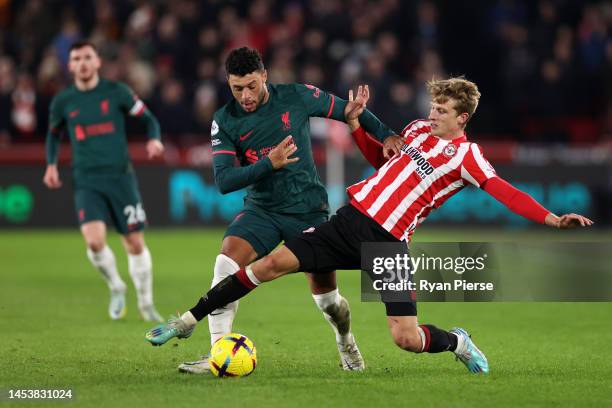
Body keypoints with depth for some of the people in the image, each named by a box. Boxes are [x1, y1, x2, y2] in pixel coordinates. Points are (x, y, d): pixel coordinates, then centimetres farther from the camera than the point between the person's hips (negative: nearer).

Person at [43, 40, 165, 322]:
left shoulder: (116, 92, 0)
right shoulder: (63, 102, 5)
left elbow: (148, 118, 8)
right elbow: (53, 134, 22)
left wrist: (154, 139, -12)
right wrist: (51, 164, 8)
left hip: (120, 177, 0)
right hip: (86, 182, 0)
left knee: (135, 244, 2)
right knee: (94, 241, -20)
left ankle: (146, 305, 22)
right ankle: (116, 288, 9)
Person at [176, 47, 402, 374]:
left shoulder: (296, 97, -8)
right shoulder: (224, 121, -6)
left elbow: (346, 110, 4)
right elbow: (223, 181, -14)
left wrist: (386, 136, -9)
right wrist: (268, 163, -27)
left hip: (309, 210, -1)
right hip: (261, 210, 1)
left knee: (326, 296, 4)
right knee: (226, 264, -25)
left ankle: (345, 341, 38)